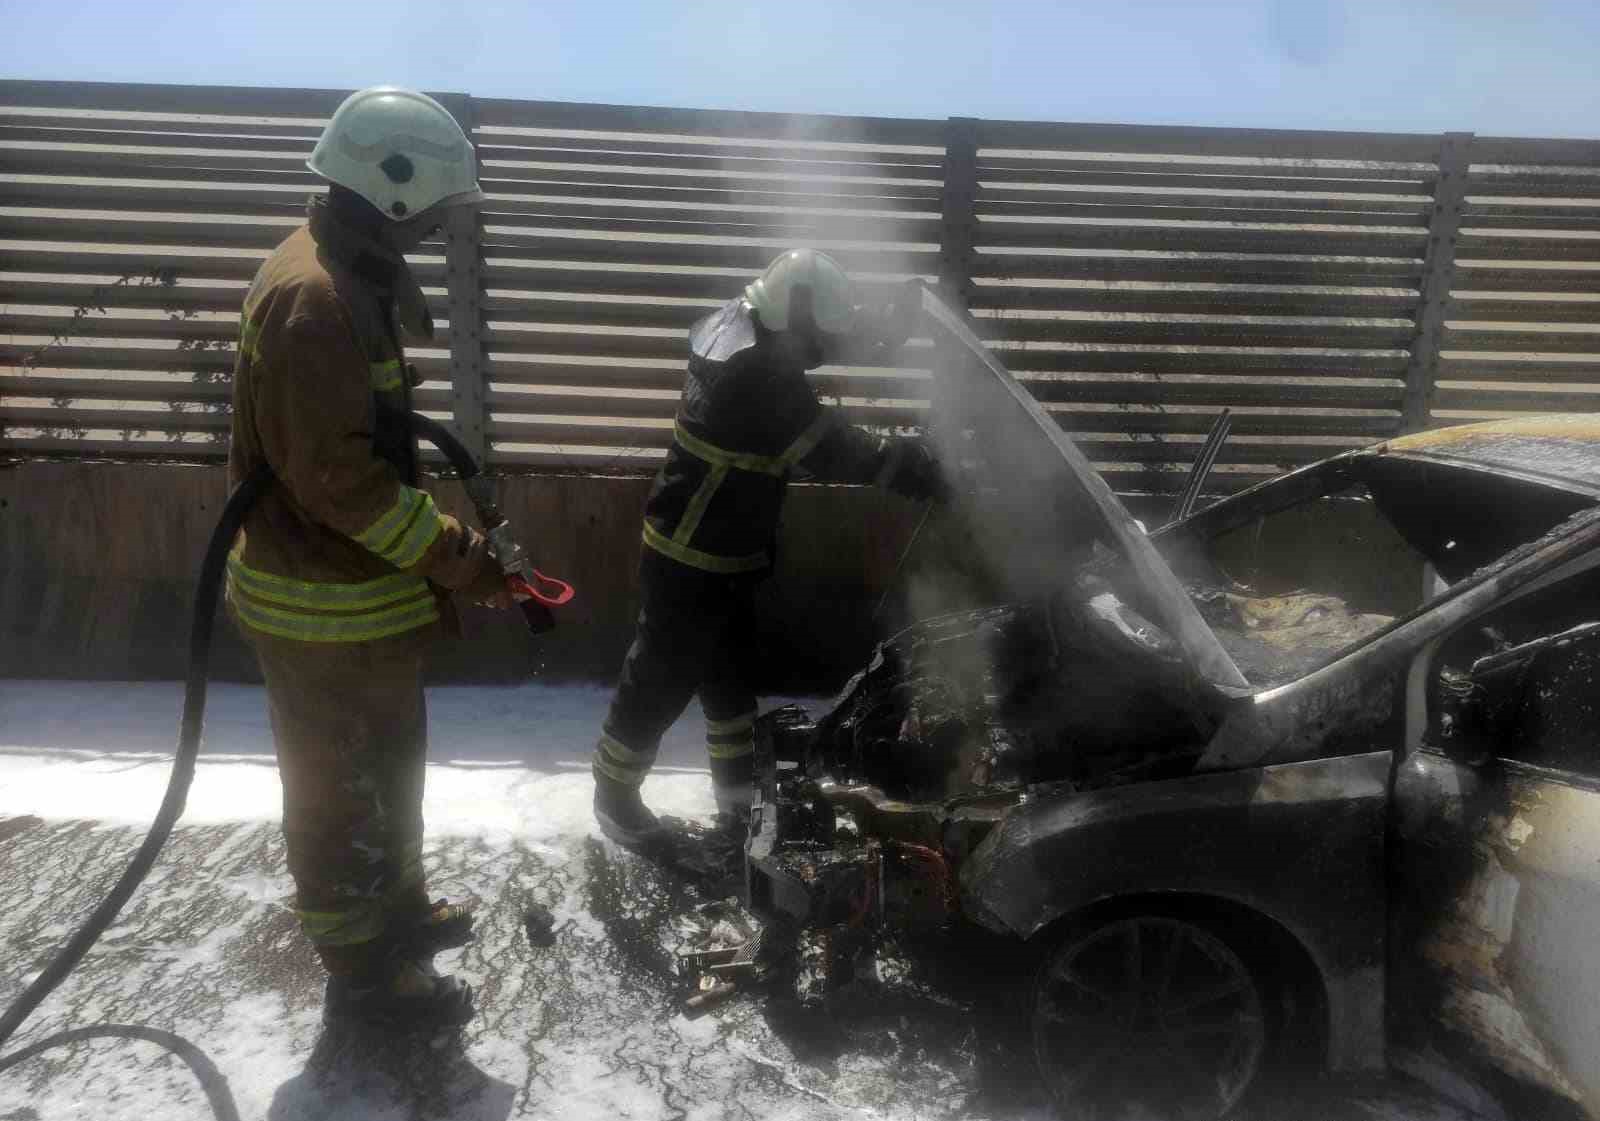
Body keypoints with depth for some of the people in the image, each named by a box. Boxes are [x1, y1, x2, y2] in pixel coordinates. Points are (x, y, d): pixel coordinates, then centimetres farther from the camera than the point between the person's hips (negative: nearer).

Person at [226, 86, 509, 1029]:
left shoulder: (353, 276, 10)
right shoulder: (315, 299, -23)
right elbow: (337, 476, -28)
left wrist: (438, 549, 18)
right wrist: (459, 558, -22)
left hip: (362, 584, 10)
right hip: (325, 603, -10)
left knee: (389, 759, 23)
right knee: (343, 787, 6)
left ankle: (397, 906, 43)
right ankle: (362, 973, 25)